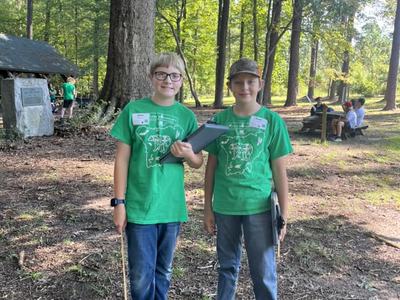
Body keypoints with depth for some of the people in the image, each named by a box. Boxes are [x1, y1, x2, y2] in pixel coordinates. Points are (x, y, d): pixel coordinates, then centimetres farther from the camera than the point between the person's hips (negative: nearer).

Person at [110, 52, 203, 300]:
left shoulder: (187, 116, 2)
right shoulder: (133, 110, -4)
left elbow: (198, 163, 8)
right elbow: (122, 158, -2)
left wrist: (188, 154, -15)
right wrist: (119, 202, -5)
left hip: (172, 206, 2)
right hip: (139, 206, -2)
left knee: (163, 271, 17)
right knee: (141, 275, 4)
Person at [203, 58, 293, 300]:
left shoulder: (272, 121, -5)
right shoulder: (220, 120, 0)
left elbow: (279, 170, -3)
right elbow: (212, 166, 5)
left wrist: (284, 214, -3)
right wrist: (208, 208, 5)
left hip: (259, 206, -2)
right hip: (224, 206, 2)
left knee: (263, 270, 6)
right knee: (227, 265, 17)